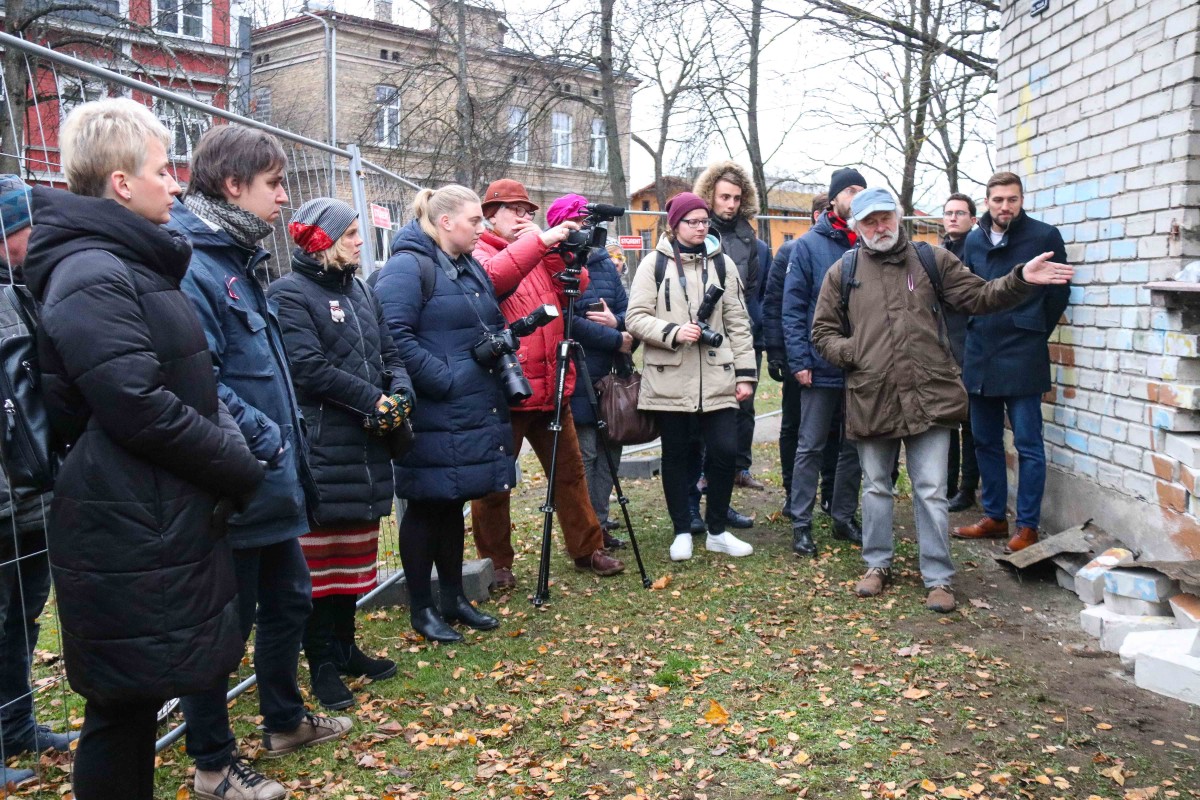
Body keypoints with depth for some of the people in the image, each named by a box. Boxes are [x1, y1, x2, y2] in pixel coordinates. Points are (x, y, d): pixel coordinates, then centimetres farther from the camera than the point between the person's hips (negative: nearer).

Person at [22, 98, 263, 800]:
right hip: (127, 533, -9)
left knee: (139, 696, 20)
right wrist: (239, 467, -13)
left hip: (165, 523, 10)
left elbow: (188, 385, 19)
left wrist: (231, 448, 3)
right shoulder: (92, 276, -17)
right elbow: (139, 410, -24)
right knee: (124, 702, 4)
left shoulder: (136, 264, 14)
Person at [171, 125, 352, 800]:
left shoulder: (238, 261, 13)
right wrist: (265, 439, -20)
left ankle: (285, 720, 41)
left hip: (271, 483, 10)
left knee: (289, 601, 21)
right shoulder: (192, 268, -20)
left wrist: (287, 437, 14)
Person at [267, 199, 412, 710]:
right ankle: (322, 663, 11)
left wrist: (399, 393, -5)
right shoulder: (290, 294, -7)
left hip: (367, 447, 8)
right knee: (320, 556, 0)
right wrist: (374, 400, -15)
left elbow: (389, 352, 15)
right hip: (322, 450, -7)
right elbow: (308, 367, -17)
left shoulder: (359, 290, 17)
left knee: (355, 551, 14)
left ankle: (345, 646, 27)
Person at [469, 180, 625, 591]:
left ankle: (587, 549, 26)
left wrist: (555, 249, -9)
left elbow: (578, 286, 4)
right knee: (495, 481, 5)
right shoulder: (478, 253, -3)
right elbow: (492, 275, -27)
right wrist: (540, 241, -34)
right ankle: (496, 563, 20)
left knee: (570, 470, 14)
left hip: (551, 387, 6)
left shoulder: (543, 254, 17)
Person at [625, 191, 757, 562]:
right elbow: (635, 317, -2)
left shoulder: (722, 263, 10)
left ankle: (717, 531, 15)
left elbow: (738, 322, 9)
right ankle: (682, 531, 21)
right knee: (676, 454, 7)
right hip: (670, 378, -2)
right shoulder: (654, 263, 3)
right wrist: (673, 332, -18)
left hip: (717, 377, 2)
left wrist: (745, 373, 3)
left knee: (725, 450, -3)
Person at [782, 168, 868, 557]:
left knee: (855, 446, 12)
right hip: (822, 367, -4)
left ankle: (844, 517, 25)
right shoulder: (808, 245, -2)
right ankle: (801, 524, 11)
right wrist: (799, 361, -13)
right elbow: (793, 308, -6)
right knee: (810, 448, 4)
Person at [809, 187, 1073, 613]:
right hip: (870, 399, 1)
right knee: (876, 488, 15)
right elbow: (823, 331, 10)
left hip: (928, 396, -1)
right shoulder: (843, 272, 6)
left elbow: (978, 297, 4)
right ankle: (877, 564, 32)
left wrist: (1020, 280, -11)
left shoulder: (932, 260, 6)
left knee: (931, 492, 2)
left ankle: (938, 578, 14)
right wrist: (852, 353, -7)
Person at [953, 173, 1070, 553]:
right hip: (980, 357, 5)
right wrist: (978, 333, 11)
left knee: (1028, 445, -1)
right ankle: (994, 516, 24)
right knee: (985, 441, 12)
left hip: (1023, 359, -5)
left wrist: (1032, 334, 4)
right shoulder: (974, 241, 8)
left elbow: (1058, 294, 0)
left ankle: (1028, 526, 7)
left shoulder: (1045, 236, -5)